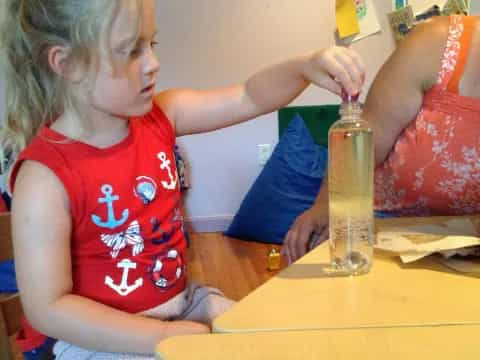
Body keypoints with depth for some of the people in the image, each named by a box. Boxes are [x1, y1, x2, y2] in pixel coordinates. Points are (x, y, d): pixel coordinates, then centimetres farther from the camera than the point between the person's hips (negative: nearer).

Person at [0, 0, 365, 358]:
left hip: (182, 301, 7)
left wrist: (306, 65, -17)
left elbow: (249, 99, 3)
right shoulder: (45, 176, -22)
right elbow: (47, 308, -21)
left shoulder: (159, 116, -3)